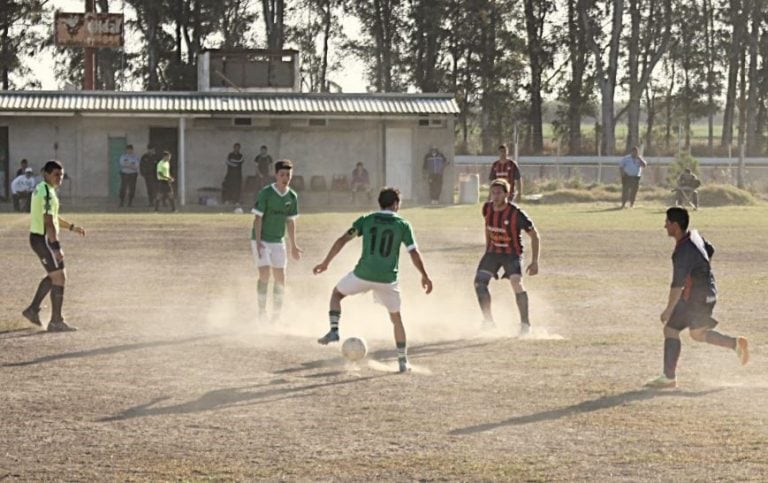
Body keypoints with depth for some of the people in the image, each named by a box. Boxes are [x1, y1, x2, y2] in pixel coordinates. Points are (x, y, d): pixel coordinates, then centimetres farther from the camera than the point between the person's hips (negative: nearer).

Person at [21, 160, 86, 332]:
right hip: (44, 239, -10)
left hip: (36, 237, 10)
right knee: (59, 277, -5)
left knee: (54, 276, 22)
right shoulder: (48, 193, -18)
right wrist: (56, 247, -27)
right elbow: (48, 222, -25)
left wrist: (72, 227, 27)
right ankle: (56, 322, -2)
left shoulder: (40, 189, 14)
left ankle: (33, 309, 26)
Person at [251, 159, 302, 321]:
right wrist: (258, 242, -20)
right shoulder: (265, 193, -14)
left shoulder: (292, 197, 1)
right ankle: (262, 313, -5)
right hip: (261, 240, -5)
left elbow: (290, 221, 10)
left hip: (278, 241, 5)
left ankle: (276, 315, 14)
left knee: (280, 277, 3)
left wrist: (293, 245, 11)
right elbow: (258, 218, -14)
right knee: (265, 275, -14)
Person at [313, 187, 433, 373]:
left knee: (336, 293, 26)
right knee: (396, 318, 18)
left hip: (363, 274, 0)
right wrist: (425, 276, 11)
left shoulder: (366, 220, 7)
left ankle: (334, 331, 7)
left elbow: (342, 240, 2)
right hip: (388, 279, 0)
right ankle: (403, 361, 17)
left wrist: (325, 263, 7)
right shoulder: (403, 225, 4)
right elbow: (414, 253, 0)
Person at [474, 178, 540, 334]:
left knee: (516, 283, -25)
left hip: (512, 253, -5)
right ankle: (488, 321, 8)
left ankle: (525, 323, -14)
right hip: (493, 251, 5)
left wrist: (534, 262, -18)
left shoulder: (516, 214, -22)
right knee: (479, 282, -6)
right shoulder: (487, 208, -6)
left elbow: (534, 236, -13)